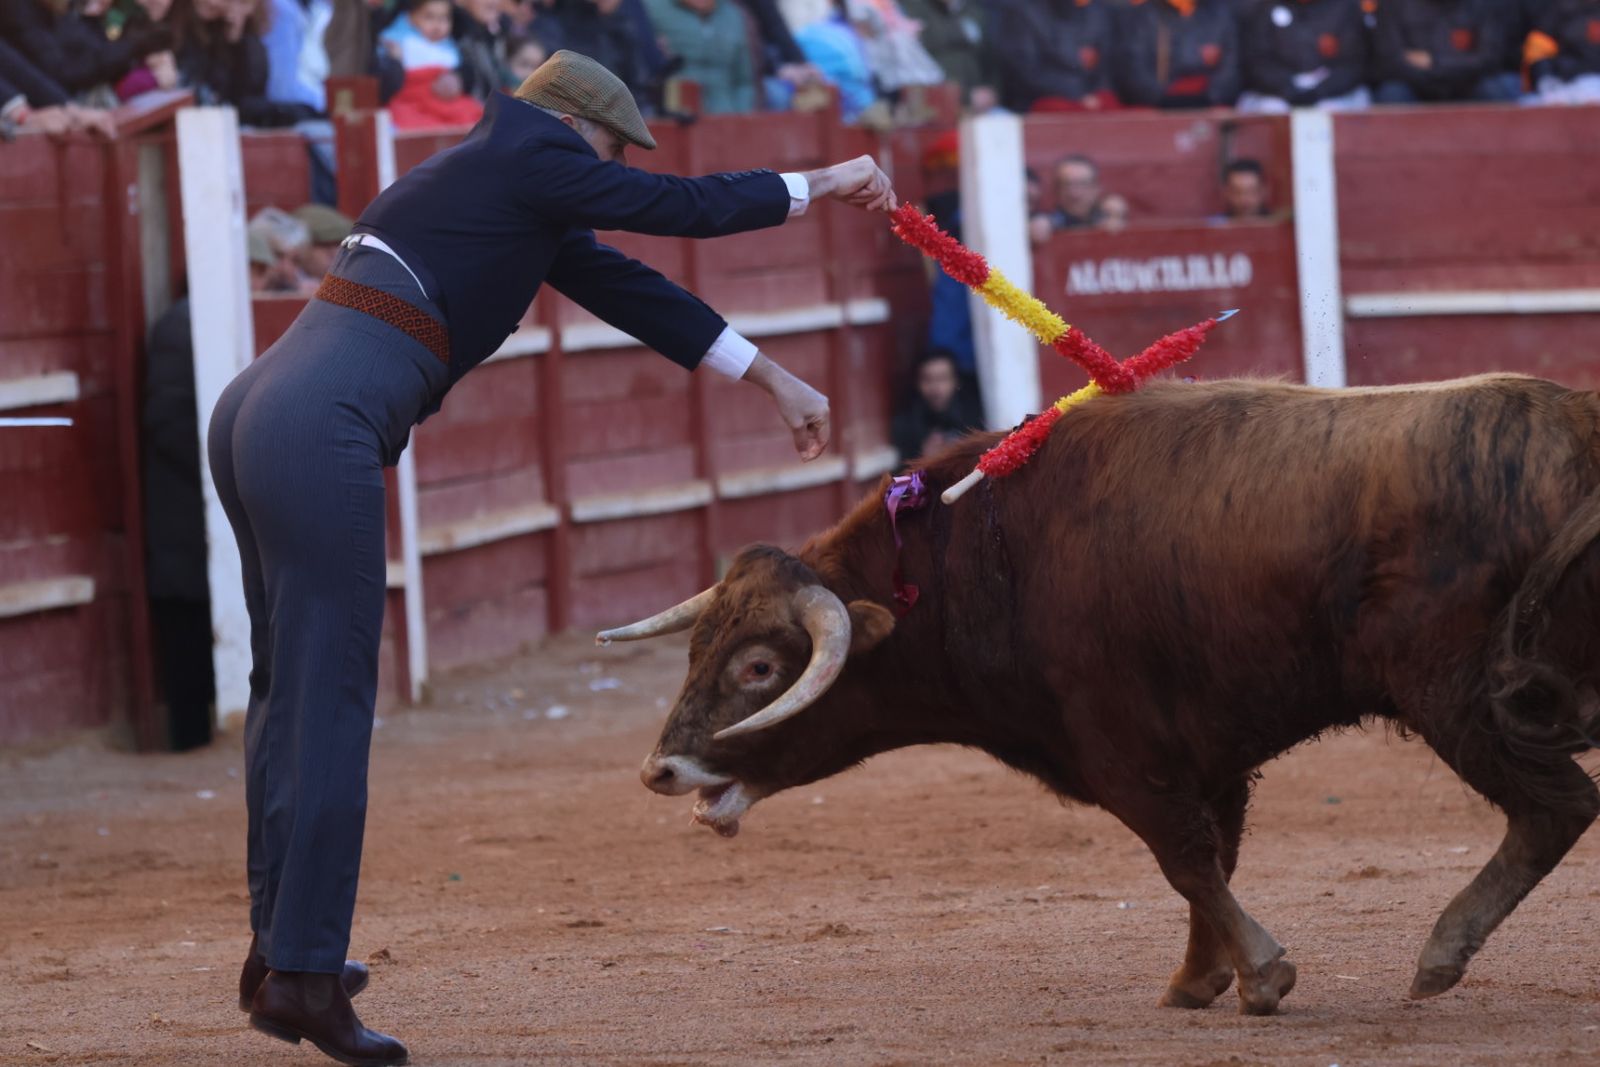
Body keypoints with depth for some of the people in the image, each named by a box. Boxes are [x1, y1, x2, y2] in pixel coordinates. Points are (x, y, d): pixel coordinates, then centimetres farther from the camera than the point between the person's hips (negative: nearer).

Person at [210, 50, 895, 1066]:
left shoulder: (511, 185, 26)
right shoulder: (529, 161, -1)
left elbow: (625, 286, 29)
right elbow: (682, 207, 2)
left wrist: (773, 378, 30)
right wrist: (819, 185, 17)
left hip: (256, 413, 10)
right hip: (323, 432, -10)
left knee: (291, 684, 19)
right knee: (331, 701, -7)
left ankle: (282, 945, 28)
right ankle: (306, 980, -7)